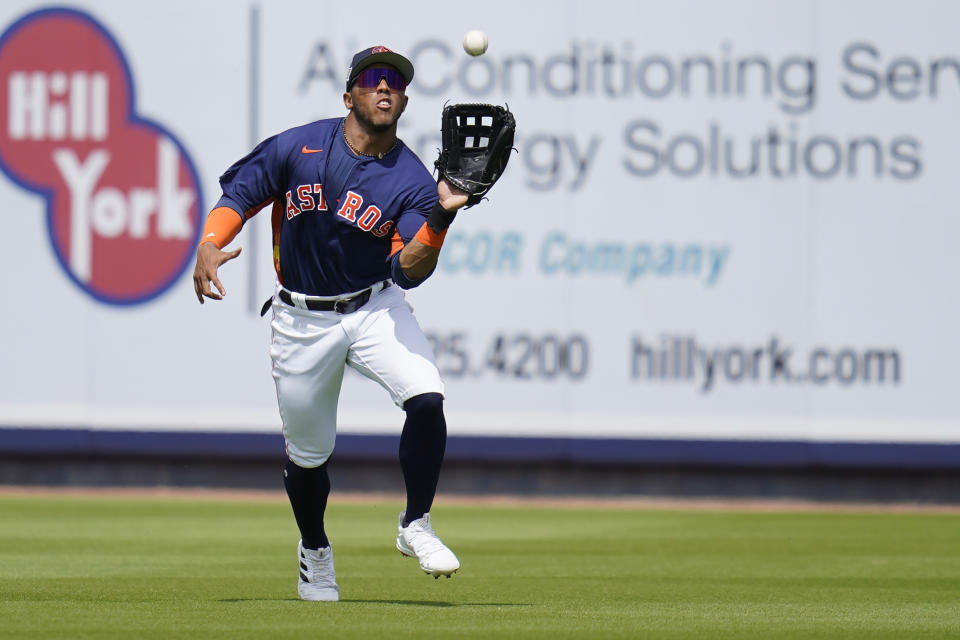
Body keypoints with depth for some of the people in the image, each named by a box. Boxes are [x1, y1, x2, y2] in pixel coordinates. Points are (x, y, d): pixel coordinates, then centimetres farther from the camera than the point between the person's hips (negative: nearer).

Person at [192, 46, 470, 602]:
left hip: (375, 309, 0)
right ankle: (315, 552, 39)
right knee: (308, 451, 9)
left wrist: (440, 218, -38)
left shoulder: (411, 181, -10)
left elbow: (410, 269, -21)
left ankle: (416, 527, -4)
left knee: (426, 398, -25)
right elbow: (239, 196, 3)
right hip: (302, 320, 0)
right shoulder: (297, 148, -8)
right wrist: (209, 245, -15)